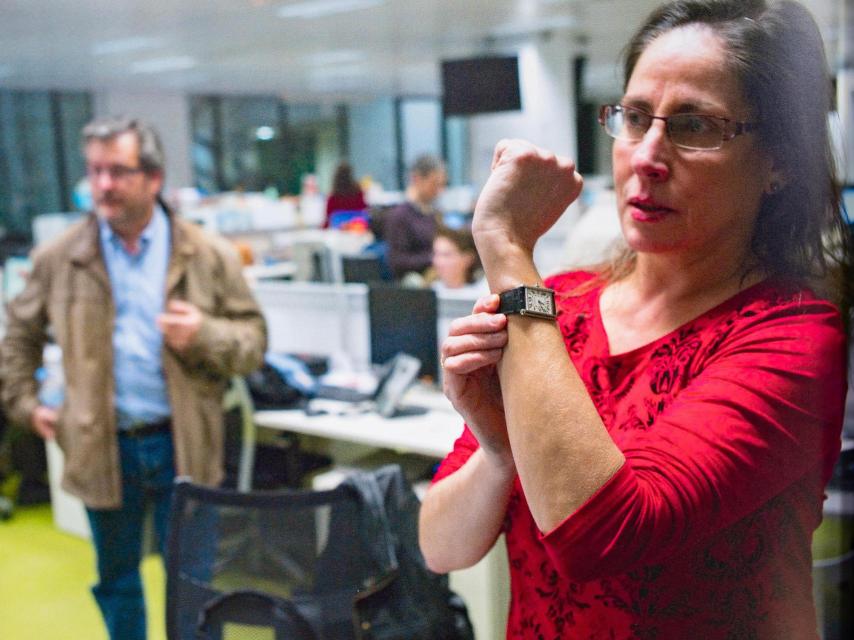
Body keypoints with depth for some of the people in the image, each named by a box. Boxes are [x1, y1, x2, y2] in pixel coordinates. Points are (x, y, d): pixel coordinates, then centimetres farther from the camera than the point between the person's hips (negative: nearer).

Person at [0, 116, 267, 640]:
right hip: (103, 446, 2)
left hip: (183, 444, -1)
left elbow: (254, 339, -1)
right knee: (116, 581, 19)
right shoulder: (59, 258, 0)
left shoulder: (208, 256, -4)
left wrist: (204, 335, -19)